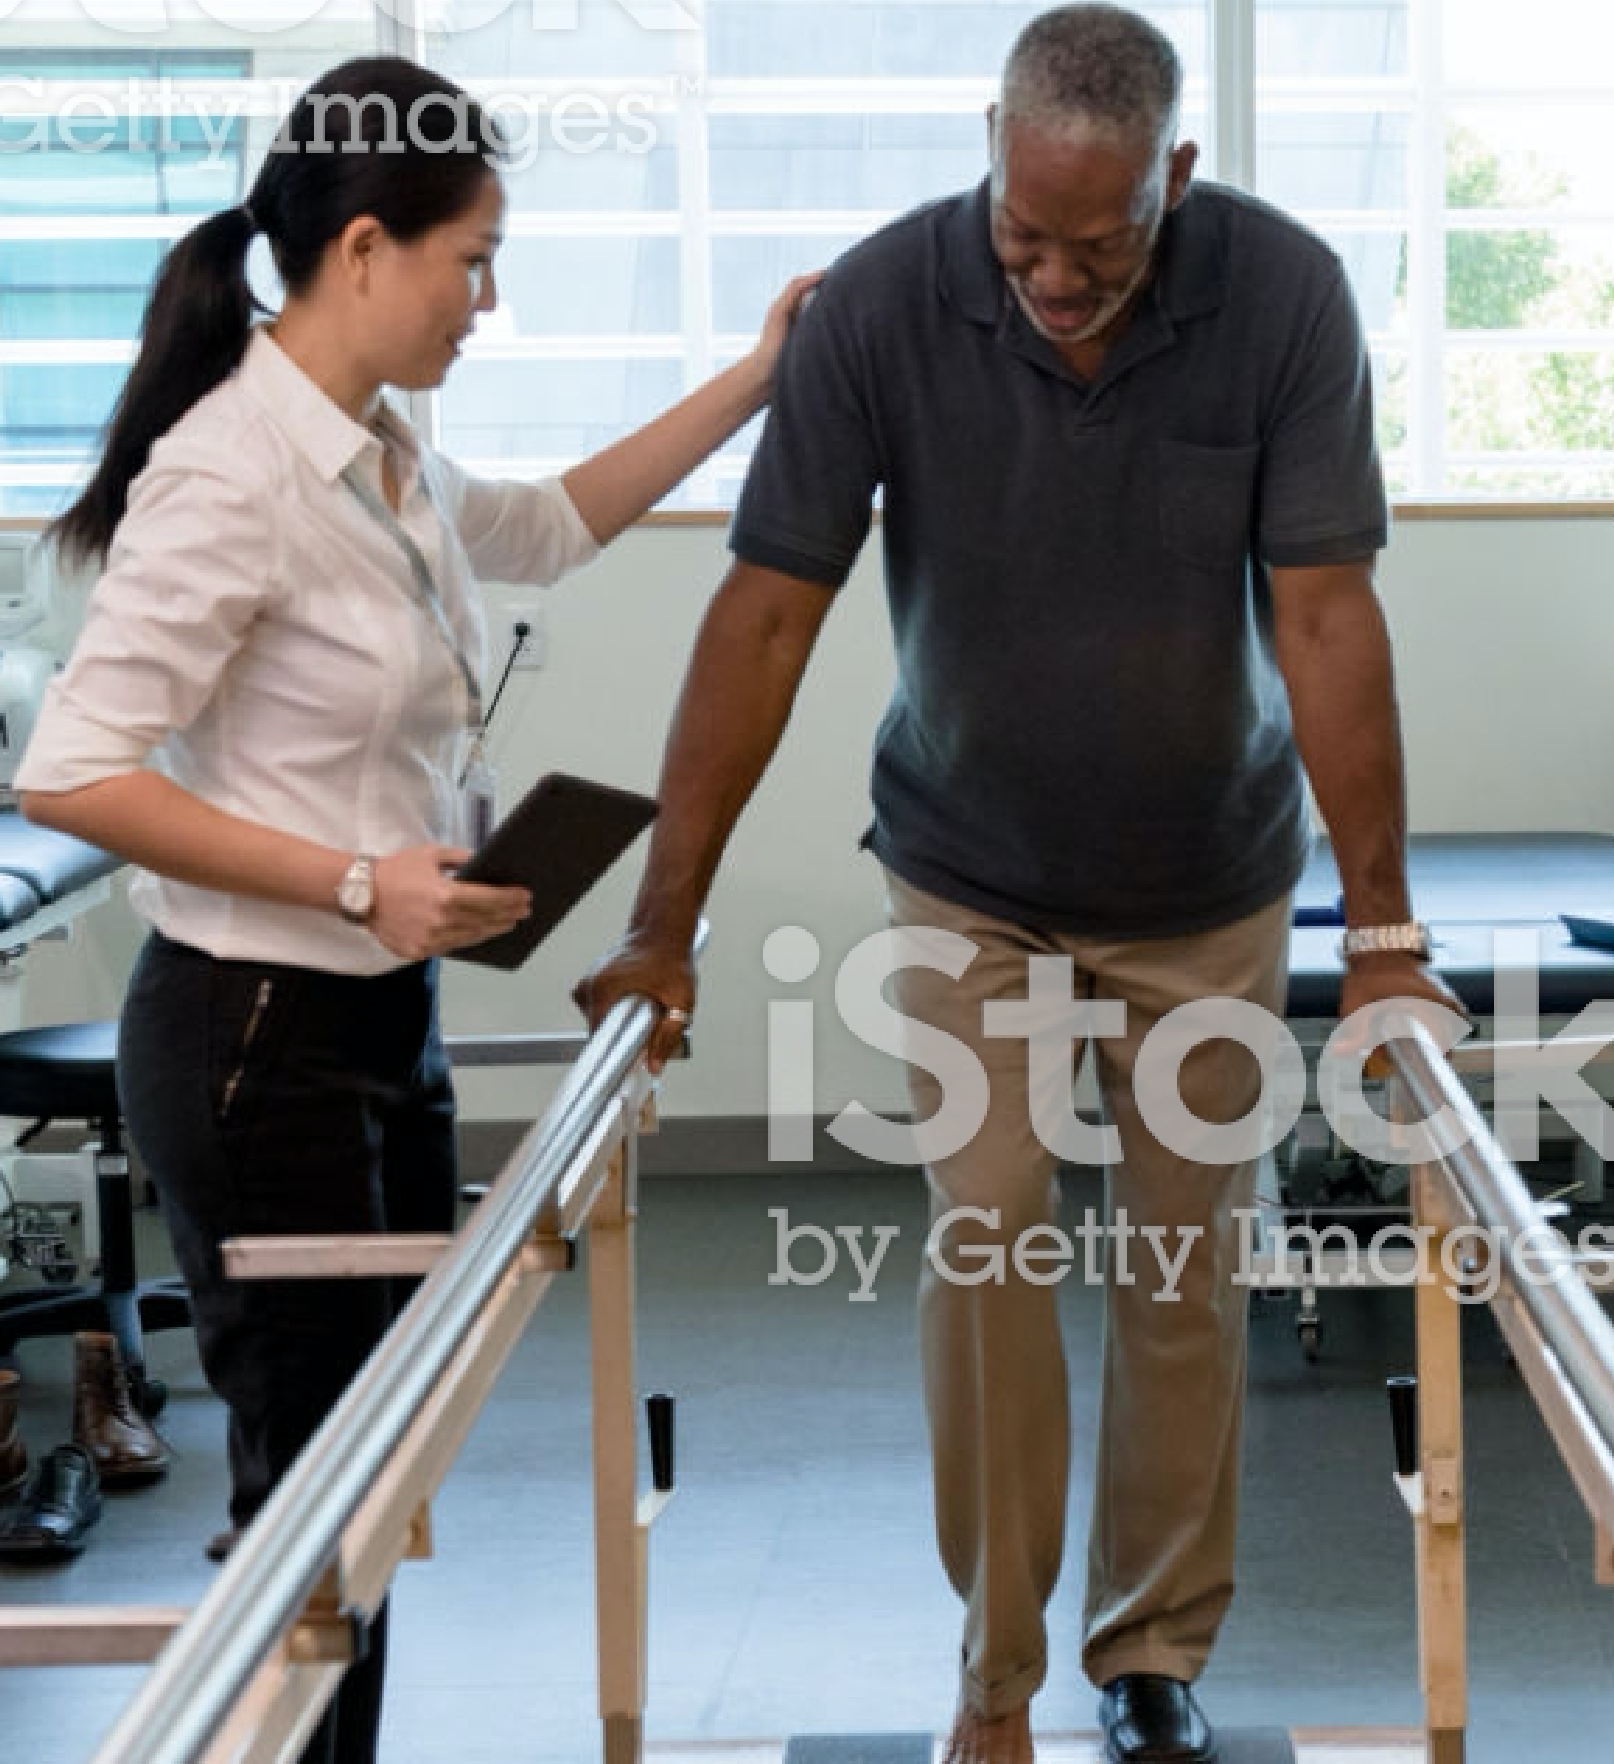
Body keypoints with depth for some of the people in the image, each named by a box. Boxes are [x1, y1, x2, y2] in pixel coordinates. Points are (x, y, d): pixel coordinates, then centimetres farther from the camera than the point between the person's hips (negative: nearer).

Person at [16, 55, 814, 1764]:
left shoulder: (386, 459, 7)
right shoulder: (234, 475, -19)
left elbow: (551, 526, 28)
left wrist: (754, 380, 25)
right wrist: (357, 882, -23)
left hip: (387, 1020, 9)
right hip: (260, 1036, -9)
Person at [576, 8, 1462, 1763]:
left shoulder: (1284, 293, -22)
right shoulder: (880, 303, -22)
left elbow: (1323, 613, -23)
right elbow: (767, 613, -20)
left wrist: (1383, 929, -26)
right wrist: (663, 925, -20)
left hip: (1208, 885, 1)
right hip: (970, 876, 0)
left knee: (1187, 1261, 6)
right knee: (987, 1237, -8)